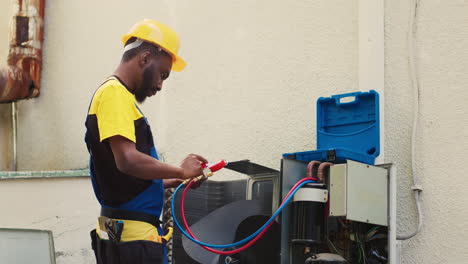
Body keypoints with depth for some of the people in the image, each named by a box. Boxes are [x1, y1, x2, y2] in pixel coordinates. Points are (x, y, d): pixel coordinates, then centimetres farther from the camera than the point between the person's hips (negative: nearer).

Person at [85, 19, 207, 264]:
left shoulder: (121, 95, 18)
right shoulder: (114, 93, -11)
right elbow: (127, 160, -22)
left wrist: (171, 182, 17)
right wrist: (180, 170, -10)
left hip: (130, 232, 10)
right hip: (132, 234, -10)